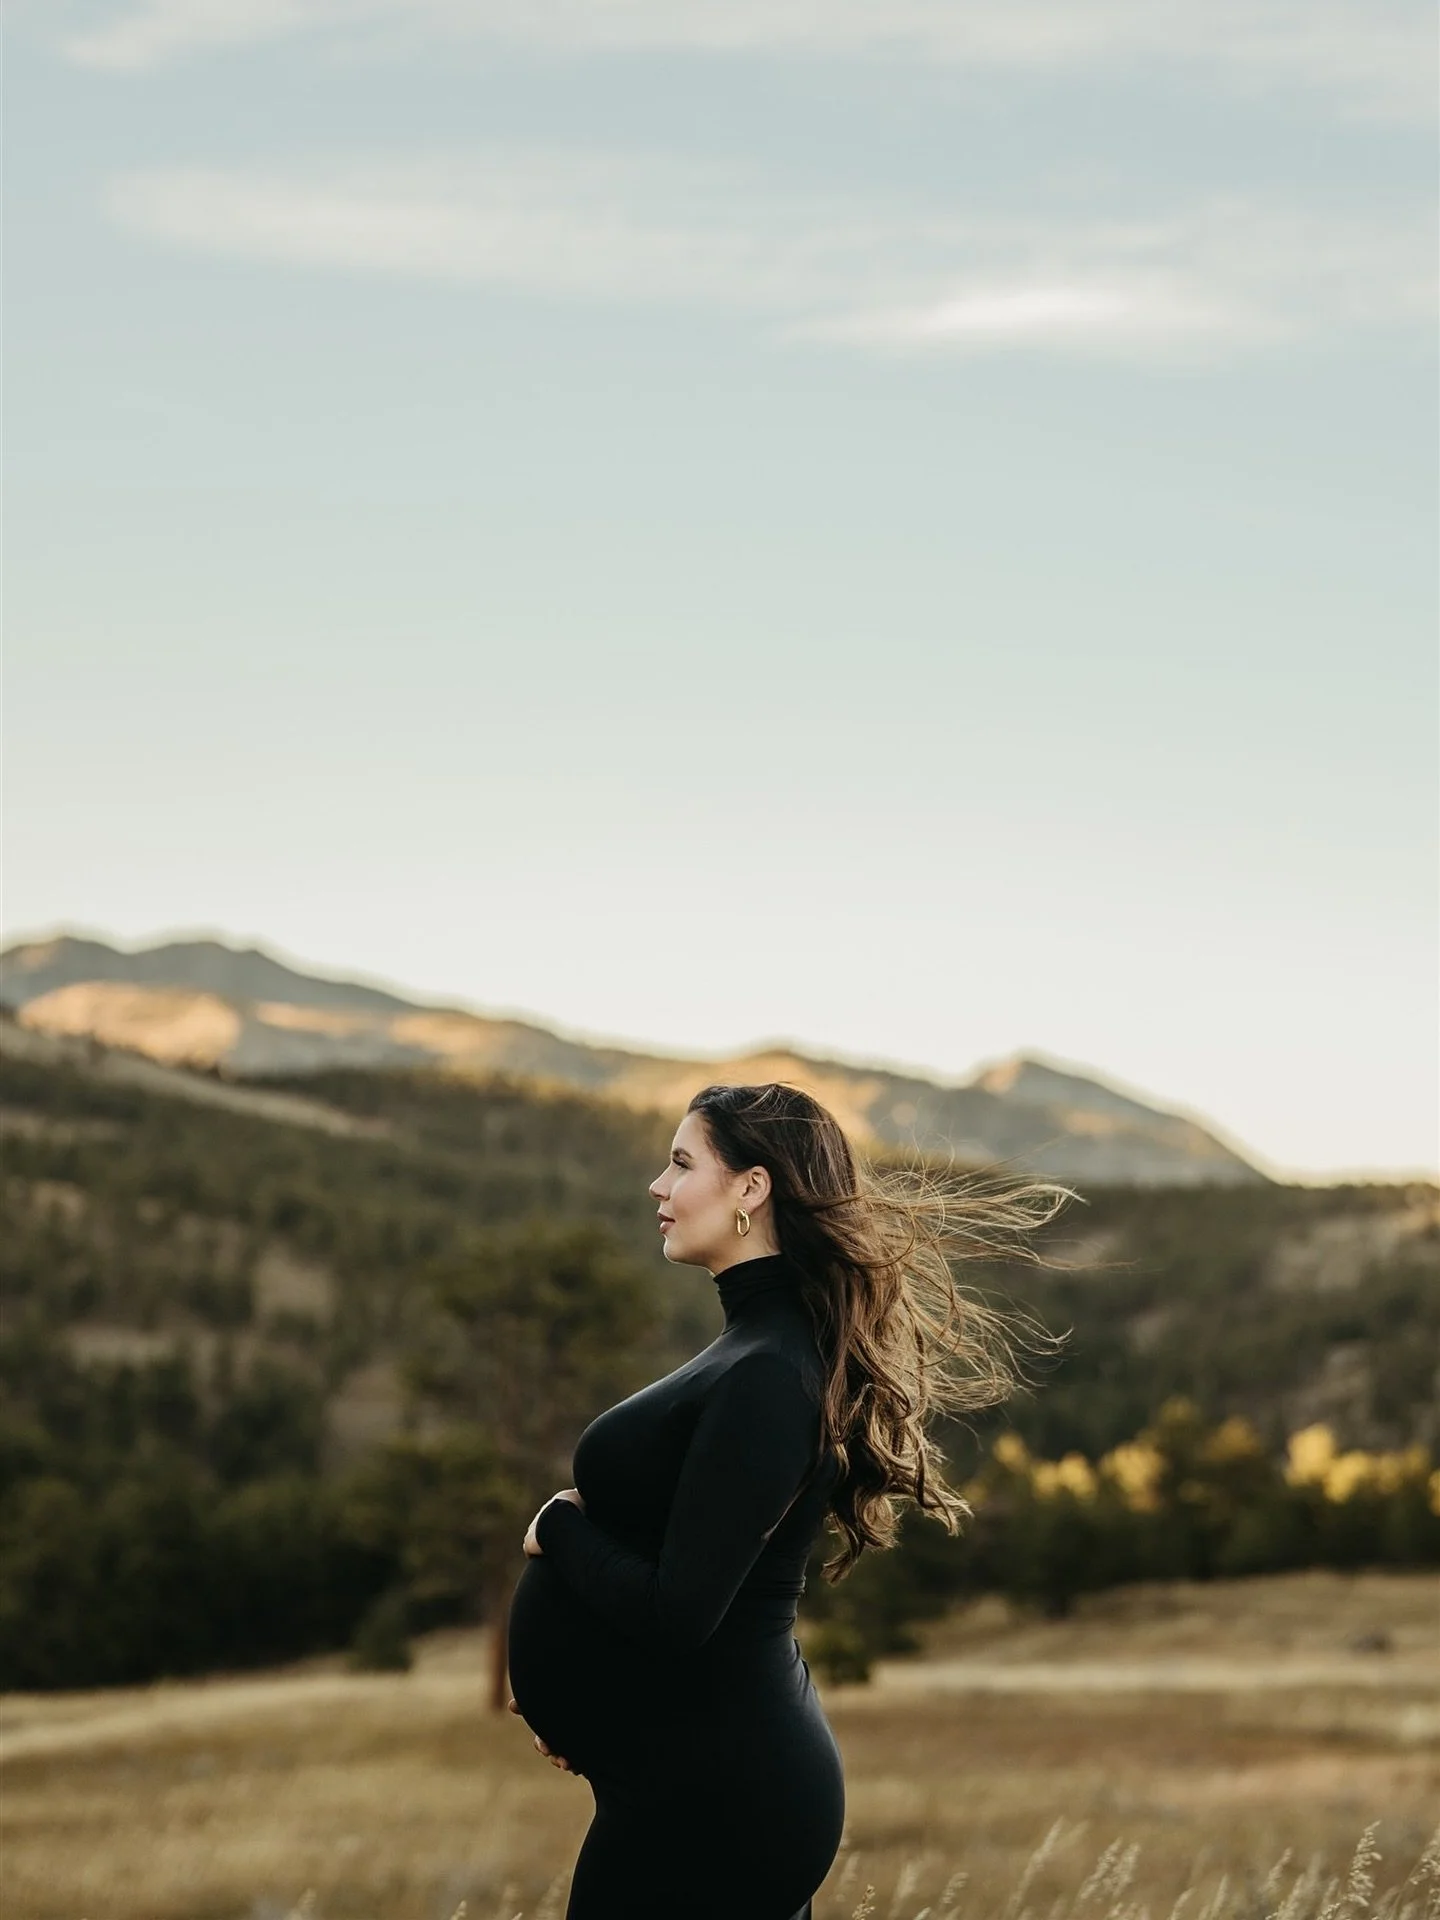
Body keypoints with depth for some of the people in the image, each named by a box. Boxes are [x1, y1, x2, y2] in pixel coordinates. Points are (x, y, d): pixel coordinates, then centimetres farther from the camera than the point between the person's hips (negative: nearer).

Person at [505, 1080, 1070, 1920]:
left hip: (711, 1796, -9)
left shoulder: (765, 1377, -20)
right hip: (729, 1769, 9)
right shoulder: (768, 1346, 10)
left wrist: (557, 1526, -9)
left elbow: (674, 1612, -24)